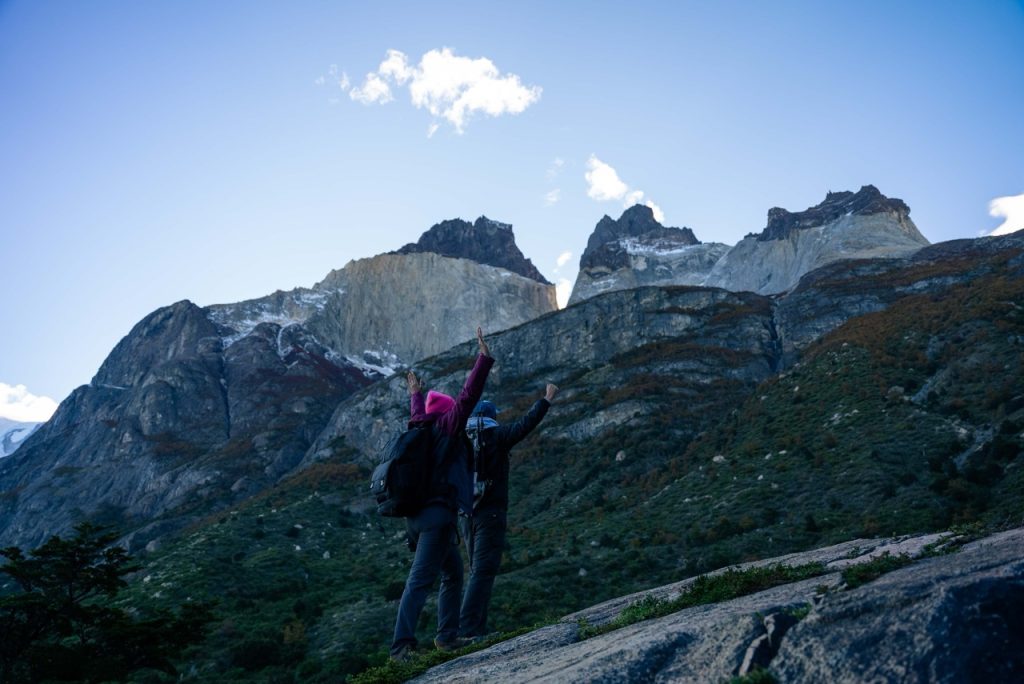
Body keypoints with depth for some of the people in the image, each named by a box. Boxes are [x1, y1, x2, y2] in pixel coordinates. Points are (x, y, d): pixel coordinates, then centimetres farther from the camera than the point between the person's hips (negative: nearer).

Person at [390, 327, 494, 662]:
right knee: (420, 580, -12)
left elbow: (418, 415, 41)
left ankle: (447, 635, 19)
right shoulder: (446, 427, -2)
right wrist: (484, 358, -13)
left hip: (418, 514, 9)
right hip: (438, 513, -9)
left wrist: (416, 394, 59)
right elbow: (468, 397, -12)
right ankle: (402, 644, -16)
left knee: (453, 573, 19)